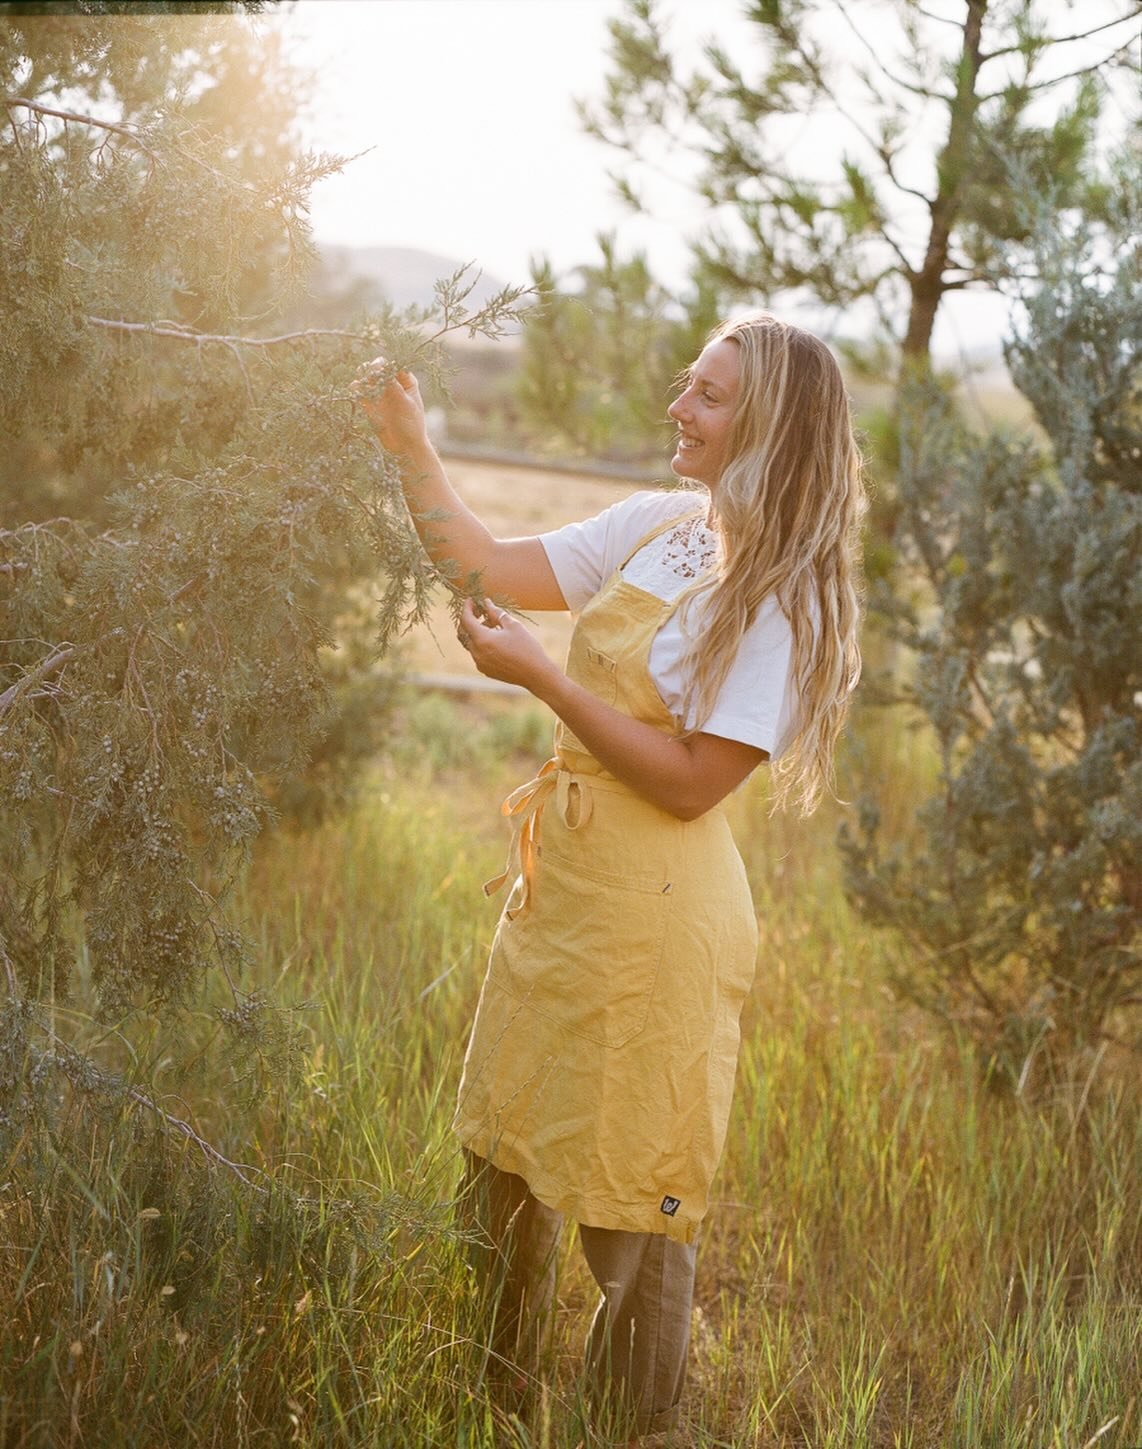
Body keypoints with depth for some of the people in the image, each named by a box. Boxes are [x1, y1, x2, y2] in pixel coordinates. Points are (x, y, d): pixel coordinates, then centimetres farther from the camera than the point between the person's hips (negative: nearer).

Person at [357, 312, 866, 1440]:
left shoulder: (778, 596, -16)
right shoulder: (655, 528, 5)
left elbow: (689, 782, -20)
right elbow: (486, 564, 9)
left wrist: (539, 676, -20)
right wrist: (406, 440, 1)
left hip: (653, 922, -8)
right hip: (558, 885, 8)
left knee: (630, 1215, 6)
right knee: (501, 1174, 19)